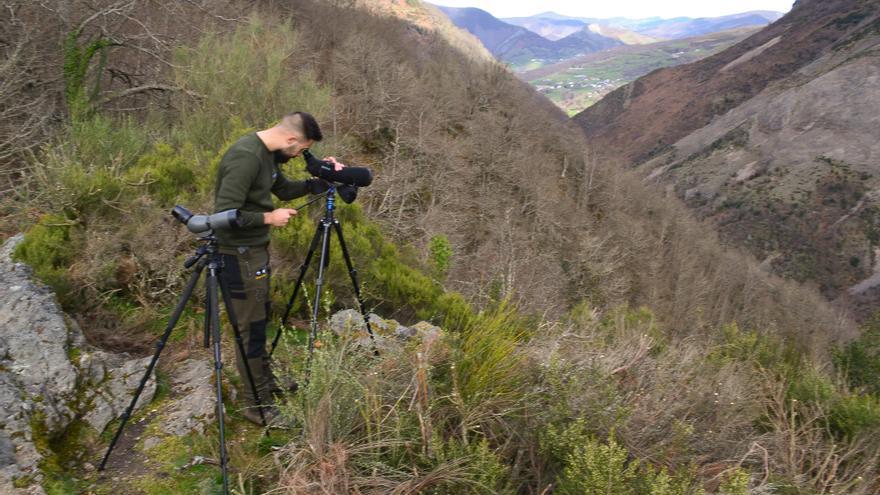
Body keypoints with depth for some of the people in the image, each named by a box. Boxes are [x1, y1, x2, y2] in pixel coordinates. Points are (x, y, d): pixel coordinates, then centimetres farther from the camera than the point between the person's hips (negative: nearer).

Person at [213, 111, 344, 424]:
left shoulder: (267, 153, 5)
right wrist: (269, 218, -17)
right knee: (250, 329, 1)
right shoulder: (245, 157, -25)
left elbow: (284, 190, 18)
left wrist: (321, 179, 5)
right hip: (239, 256, -10)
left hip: (256, 249, 10)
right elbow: (225, 215, -28)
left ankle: (266, 383, 40)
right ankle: (256, 405, 16)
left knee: (259, 320, 22)